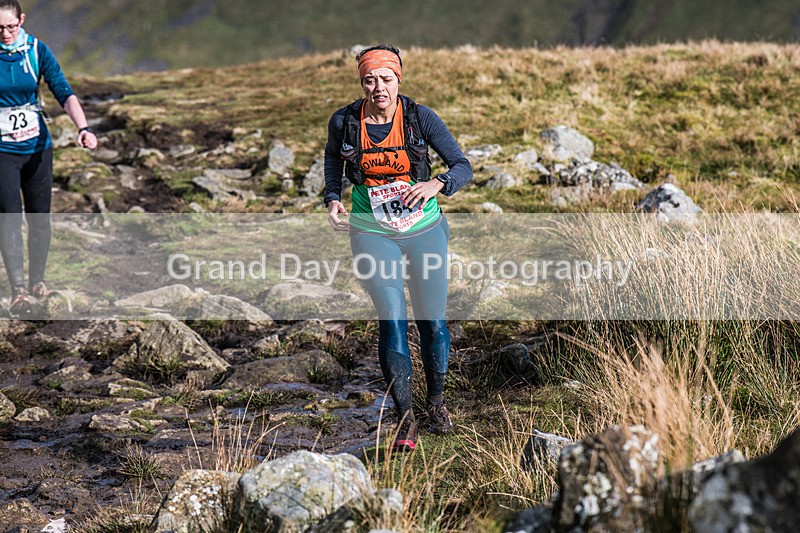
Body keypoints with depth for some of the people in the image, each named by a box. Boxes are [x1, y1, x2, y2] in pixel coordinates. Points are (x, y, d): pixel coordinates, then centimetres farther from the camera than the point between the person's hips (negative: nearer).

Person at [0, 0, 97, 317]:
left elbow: (64, 92, -12)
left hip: (37, 146, 2)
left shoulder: (36, 50, -3)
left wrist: (83, 128, -27)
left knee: (39, 218, 7)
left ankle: (37, 279, 28)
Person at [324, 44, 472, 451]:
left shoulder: (421, 118, -10)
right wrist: (332, 198, 2)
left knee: (432, 321, 7)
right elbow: (333, 158, 17)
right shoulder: (344, 122, -6)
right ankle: (405, 421, -1)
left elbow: (463, 167, -7)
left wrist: (436, 185, -27)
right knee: (392, 321, -10)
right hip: (373, 233, 0)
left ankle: (436, 402, 33)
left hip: (425, 229, 0)